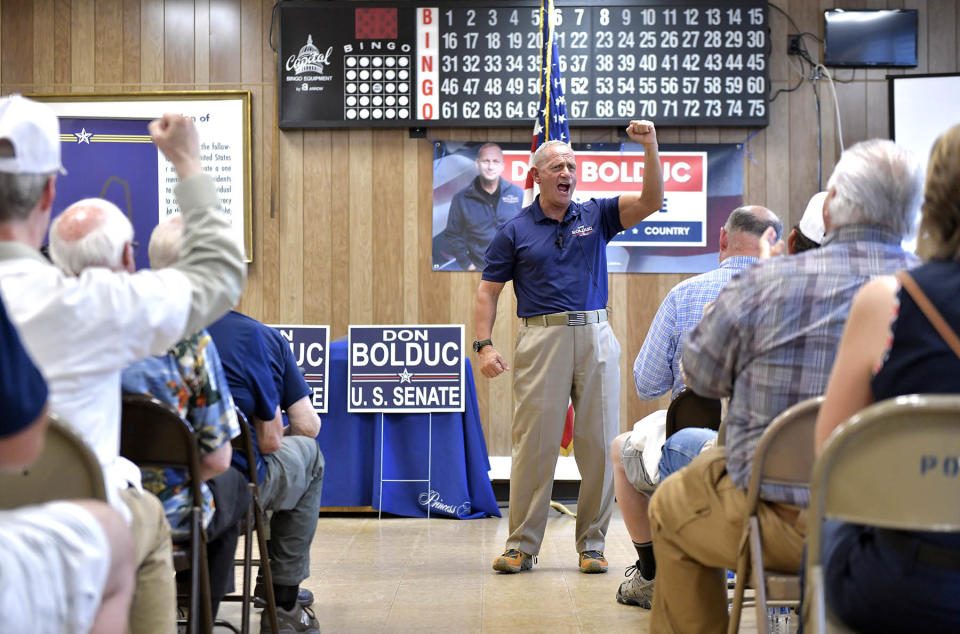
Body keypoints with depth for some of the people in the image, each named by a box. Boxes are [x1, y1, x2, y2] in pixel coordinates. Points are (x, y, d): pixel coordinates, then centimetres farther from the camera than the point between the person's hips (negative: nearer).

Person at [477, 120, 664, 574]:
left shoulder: (596, 216, 12)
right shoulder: (515, 232, 7)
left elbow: (651, 201, 0)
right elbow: (488, 291, 6)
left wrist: (650, 147, -13)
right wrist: (484, 345, -6)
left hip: (595, 336, 2)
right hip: (541, 338, -2)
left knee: (600, 444, 2)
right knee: (534, 444, -2)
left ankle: (591, 545, 12)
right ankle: (521, 546, 7)